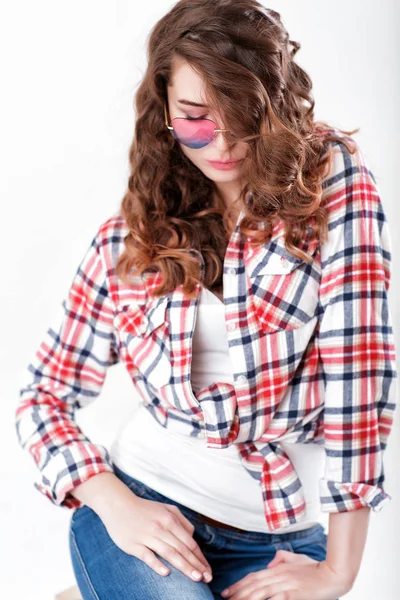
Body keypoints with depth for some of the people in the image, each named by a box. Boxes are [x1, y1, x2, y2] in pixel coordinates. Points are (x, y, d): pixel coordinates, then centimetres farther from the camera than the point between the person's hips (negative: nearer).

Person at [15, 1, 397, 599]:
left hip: (280, 542, 0)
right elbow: (45, 395, 8)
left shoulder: (333, 179, -5)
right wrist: (115, 503, -10)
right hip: (143, 510, 1)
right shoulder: (127, 240, 3)